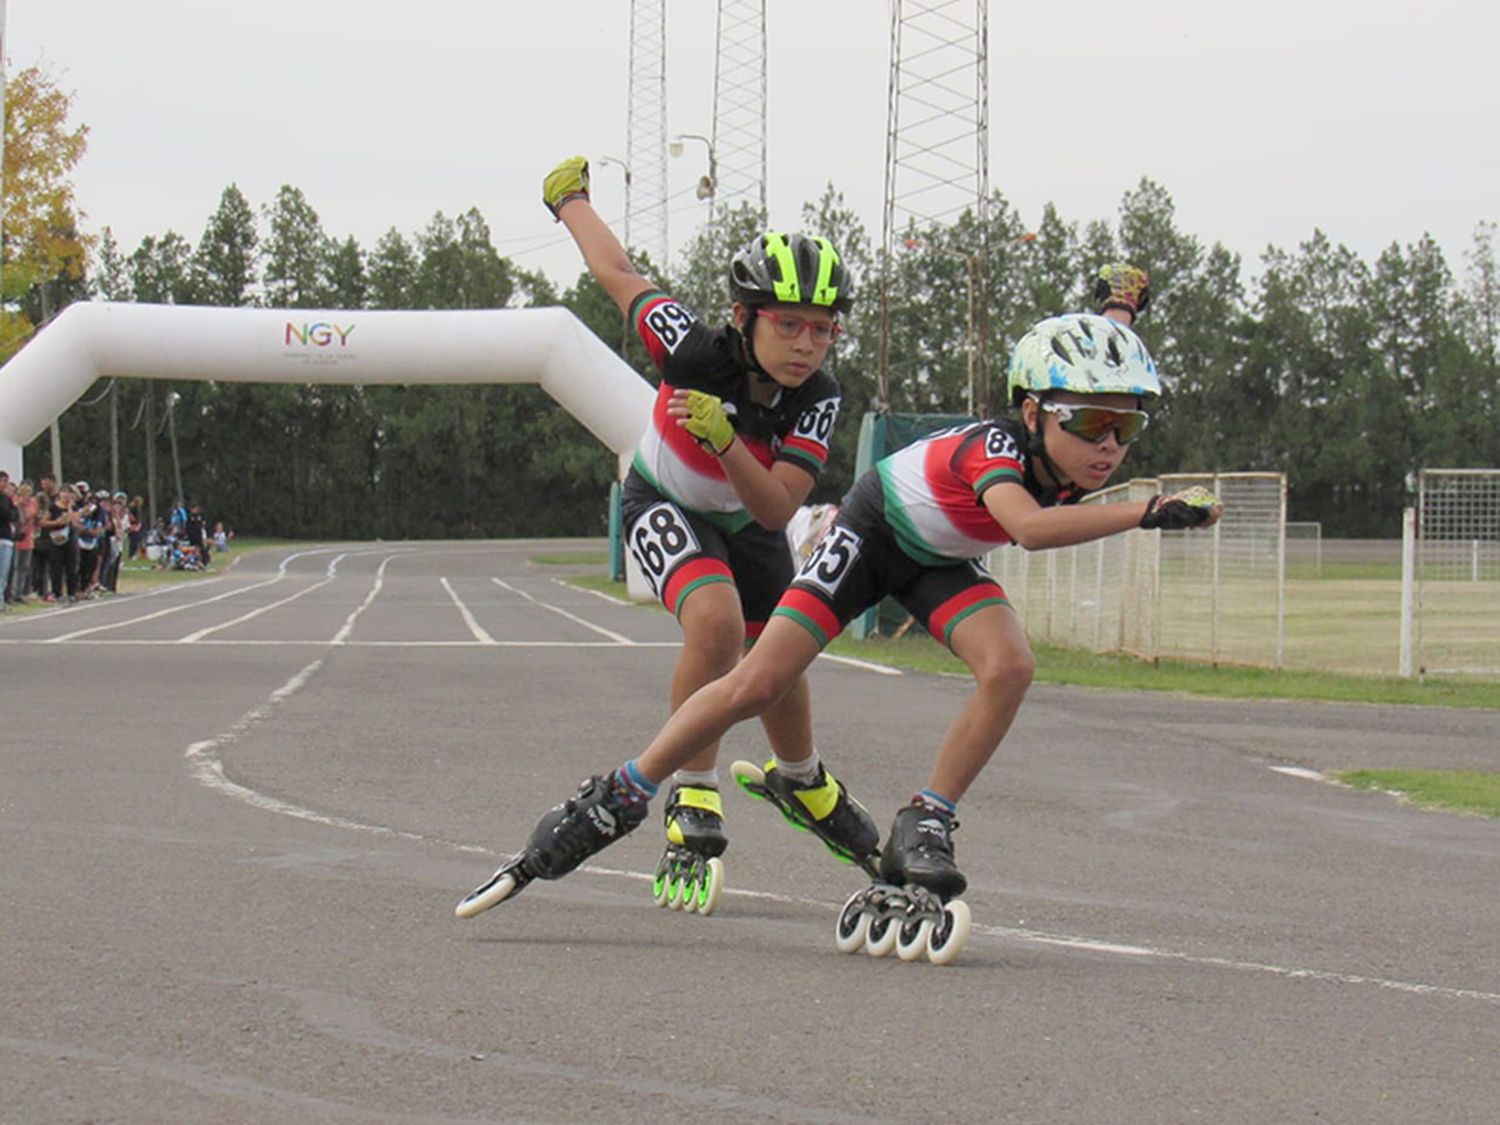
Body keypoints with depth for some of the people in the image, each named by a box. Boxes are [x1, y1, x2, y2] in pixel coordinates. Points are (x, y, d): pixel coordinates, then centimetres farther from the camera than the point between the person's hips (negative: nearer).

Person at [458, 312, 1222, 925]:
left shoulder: (1069, 467, -19)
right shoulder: (995, 447, -39)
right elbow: (1029, 527, -62)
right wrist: (1145, 514, -65)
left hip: (941, 562, 6)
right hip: (874, 529, -6)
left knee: (1009, 666, -22)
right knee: (758, 684, -12)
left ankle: (923, 828, -11)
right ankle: (615, 800, 4)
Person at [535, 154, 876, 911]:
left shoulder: (818, 399, -27)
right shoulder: (698, 350, -34)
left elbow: (777, 508, -34)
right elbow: (617, 274, -19)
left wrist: (724, 439, -51)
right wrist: (570, 197, -1)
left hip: (747, 522, 4)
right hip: (665, 508, -4)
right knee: (717, 621, -31)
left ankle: (802, 781, 51)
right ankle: (692, 814, -22)